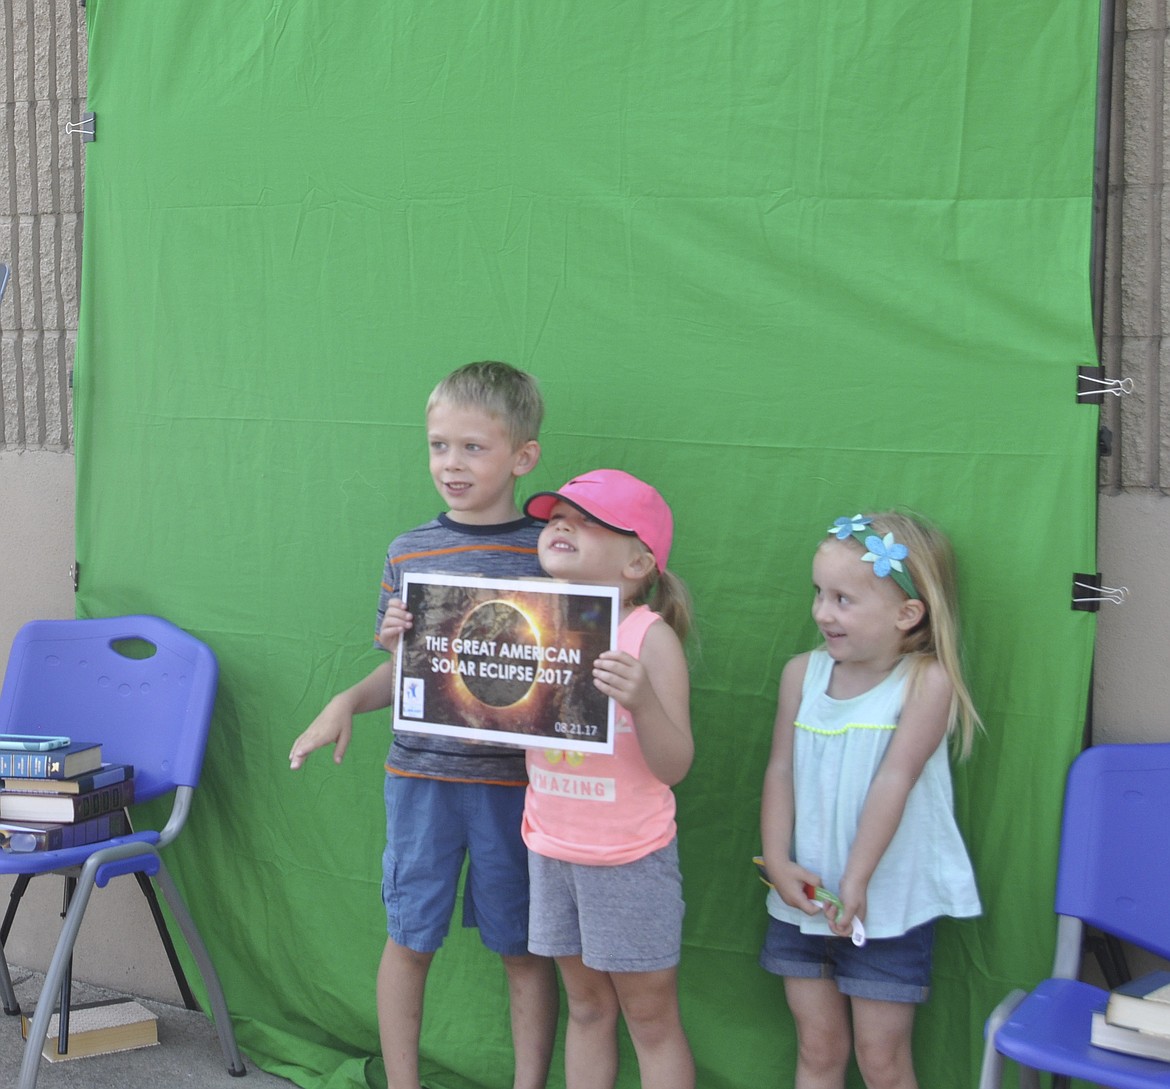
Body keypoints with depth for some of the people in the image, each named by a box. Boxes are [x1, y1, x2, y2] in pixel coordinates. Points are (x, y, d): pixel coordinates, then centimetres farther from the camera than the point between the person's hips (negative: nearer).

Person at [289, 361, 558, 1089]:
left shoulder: (551, 552, -5)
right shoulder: (411, 551, 4)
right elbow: (399, 673, 12)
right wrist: (348, 702, -5)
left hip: (516, 778, -2)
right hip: (421, 772, 3)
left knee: (525, 947, 8)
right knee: (410, 938, 10)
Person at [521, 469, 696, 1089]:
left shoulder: (649, 636, -16)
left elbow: (674, 767, -17)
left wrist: (643, 699, -35)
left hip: (630, 856, -5)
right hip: (550, 846, 5)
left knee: (650, 1018, 9)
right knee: (586, 1008, 19)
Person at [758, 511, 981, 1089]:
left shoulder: (927, 681, -16)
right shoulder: (802, 673, -1)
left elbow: (894, 781, -19)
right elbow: (780, 771, 0)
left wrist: (855, 881, -19)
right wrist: (777, 862, -9)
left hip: (890, 905, -4)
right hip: (804, 899, 4)